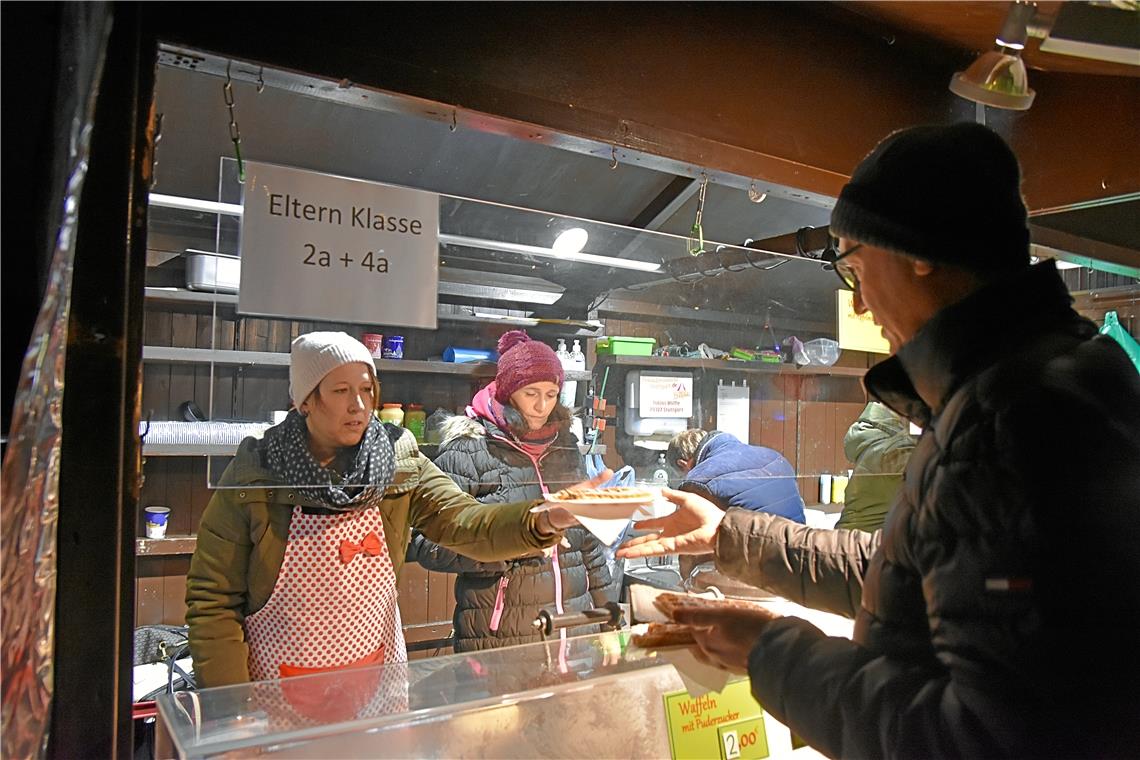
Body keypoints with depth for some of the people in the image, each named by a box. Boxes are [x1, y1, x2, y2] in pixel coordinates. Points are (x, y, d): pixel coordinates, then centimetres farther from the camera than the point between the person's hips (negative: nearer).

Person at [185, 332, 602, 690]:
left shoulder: (398, 464, -8)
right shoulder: (254, 476, -14)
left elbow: (466, 524, -18)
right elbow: (213, 599, -9)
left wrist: (543, 521, -37)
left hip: (377, 674, 3)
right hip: (278, 684, -2)